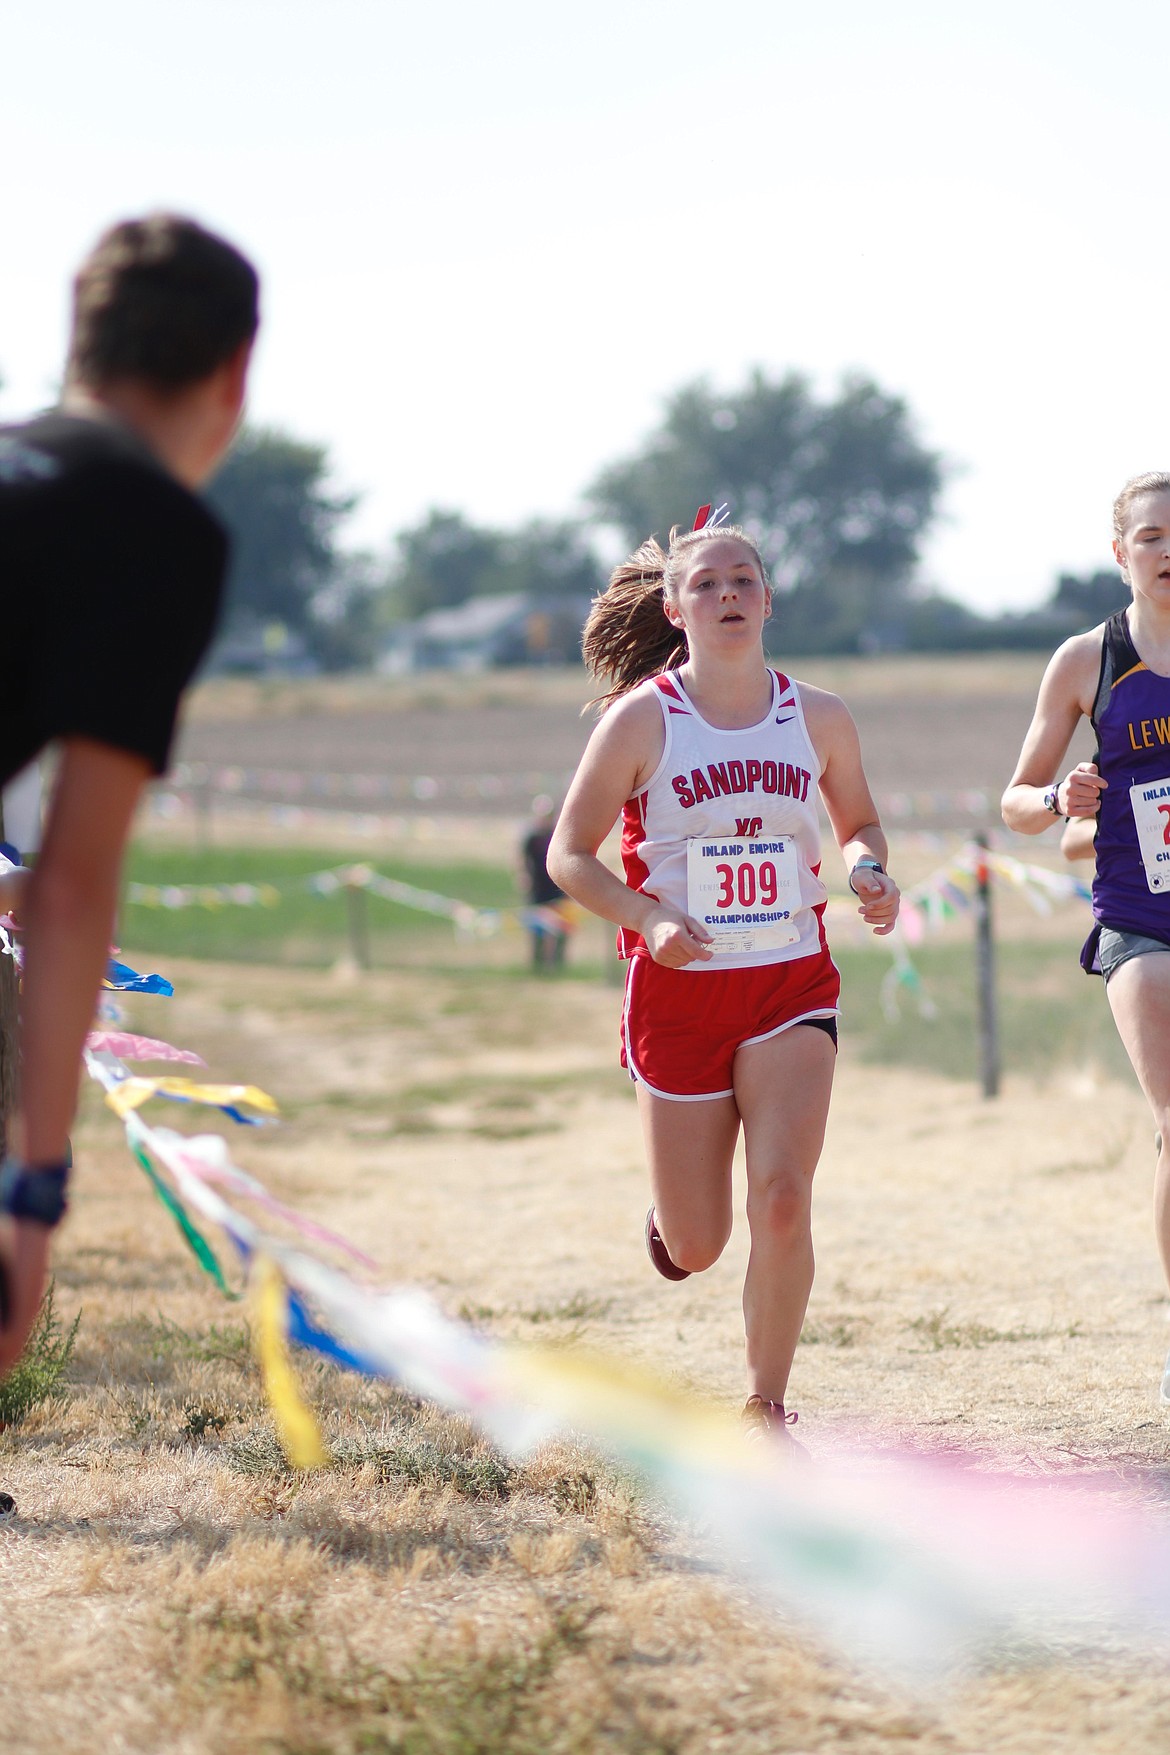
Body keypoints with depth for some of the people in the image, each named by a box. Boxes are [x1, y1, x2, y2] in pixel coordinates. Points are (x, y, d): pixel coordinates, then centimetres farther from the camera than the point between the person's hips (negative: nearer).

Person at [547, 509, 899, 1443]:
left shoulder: (818, 716, 1)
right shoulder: (641, 718, -7)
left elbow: (859, 822, 17)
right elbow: (569, 855, -2)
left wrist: (869, 871, -6)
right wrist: (651, 920, -18)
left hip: (791, 985, 1)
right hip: (679, 987, -1)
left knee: (783, 1200, -17)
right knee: (698, 1248, 5)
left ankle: (767, 1410, 2)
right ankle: (668, 1212, 46)